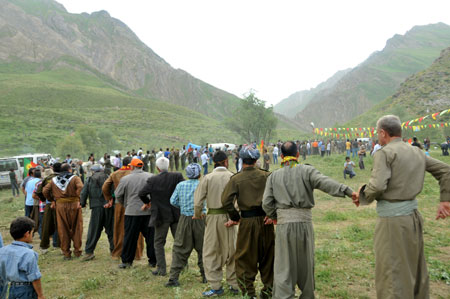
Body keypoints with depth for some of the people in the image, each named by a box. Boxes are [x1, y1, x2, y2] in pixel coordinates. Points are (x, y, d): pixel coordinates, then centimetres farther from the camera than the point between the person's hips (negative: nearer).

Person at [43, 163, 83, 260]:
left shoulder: (54, 180, 10)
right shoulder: (75, 178, -3)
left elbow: (45, 191, 7)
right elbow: (80, 187, -20)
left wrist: (52, 200, 17)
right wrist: (80, 200, -14)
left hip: (60, 206, 3)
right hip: (73, 205, -3)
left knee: (63, 230, 10)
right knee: (76, 229, 10)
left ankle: (66, 253, 15)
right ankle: (77, 251, 16)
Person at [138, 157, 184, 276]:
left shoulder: (152, 180, -11)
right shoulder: (177, 176, -7)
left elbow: (141, 193, -10)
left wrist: (147, 202, 10)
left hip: (161, 216, -2)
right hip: (176, 214, 3)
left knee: (159, 242, 11)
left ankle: (161, 269, 11)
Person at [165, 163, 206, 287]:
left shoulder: (180, 185, 2)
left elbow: (173, 201, 2)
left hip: (184, 219, 2)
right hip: (199, 218, -2)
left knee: (180, 248, 7)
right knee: (202, 248, 12)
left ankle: (173, 277, 4)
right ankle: (205, 275, 22)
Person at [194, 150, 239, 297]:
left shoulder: (208, 178, -5)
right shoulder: (232, 177, -4)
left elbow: (198, 201, -7)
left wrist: (198, 215, 9)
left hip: (213, 217, -1)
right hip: (228, 216, 1)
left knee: (210, 252, 10)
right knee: (231, 251, 13)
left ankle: (216, 286, 11)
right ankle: (234, 285, 22)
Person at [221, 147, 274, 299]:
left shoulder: (236, 179, -5)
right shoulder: (266, 176, 1)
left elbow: (226, 201, -11)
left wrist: (235, 217, 0)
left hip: (247, 222, -3)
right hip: (265, 220, 3)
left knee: (245, 258, 10)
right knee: (267, 256, 16)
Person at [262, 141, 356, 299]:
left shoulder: (273, 176, 7)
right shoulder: (306, 170, 1)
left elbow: (266, 204, 4)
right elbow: (325, 183, -16)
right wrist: (347, 191, -22)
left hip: (284, 223, 0)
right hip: (304, 222, 0)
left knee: (283, 267, 5)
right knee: (306, 264, 15)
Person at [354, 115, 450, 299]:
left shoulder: (384, 153, -13)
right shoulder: (417, 152, 11)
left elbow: (377, 186, -23)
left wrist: (362, 197, -4)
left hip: (392, 220, -8)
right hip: (412, 216, 8)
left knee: (391, 274, 3)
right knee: (415, 268, 24)